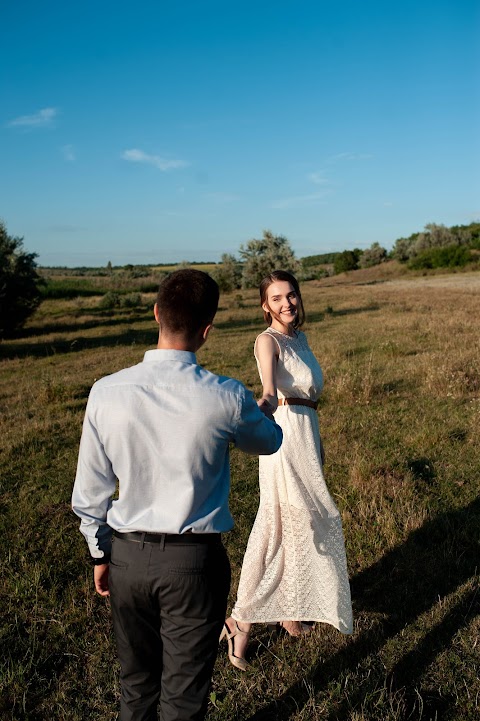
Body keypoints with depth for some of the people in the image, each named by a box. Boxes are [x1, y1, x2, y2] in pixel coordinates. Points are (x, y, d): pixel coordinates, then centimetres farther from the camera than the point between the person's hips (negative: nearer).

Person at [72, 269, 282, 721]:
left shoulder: (106, 393, -14)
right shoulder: (226, 399, -20)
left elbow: (90, 489, -2)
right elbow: (269, 442, 4)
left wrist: (100, 552, 13)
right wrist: (258, 408, 25)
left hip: (127, 554, 3)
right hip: (193, 560, -2)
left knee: (136, 681, 25)